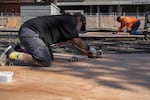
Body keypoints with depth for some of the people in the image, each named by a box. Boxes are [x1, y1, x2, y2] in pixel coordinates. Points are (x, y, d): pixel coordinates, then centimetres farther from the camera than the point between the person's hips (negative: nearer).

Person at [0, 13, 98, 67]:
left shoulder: (67, 22, 24)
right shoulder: (70, 20, -5)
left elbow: (73, 42, 29)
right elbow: (77, 41, -7)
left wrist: (86, 52, 25)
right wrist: (88, 48, 9)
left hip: (30, 33, 11)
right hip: (30, 32, -11)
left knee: (49, 58, 16)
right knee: (46, 62, -20)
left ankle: (19, 51, 14)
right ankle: (13, 54, -16)